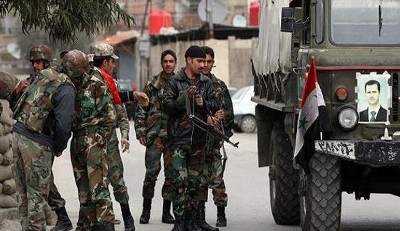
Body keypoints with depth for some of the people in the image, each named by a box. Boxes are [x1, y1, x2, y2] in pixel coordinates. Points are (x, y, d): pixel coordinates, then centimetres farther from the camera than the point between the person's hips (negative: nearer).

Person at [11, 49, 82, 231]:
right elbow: (63, 123, -18)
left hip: (18, 133, 7)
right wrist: (60, 147, -1)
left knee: (23, 191, 14)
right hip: (37, 143, -7)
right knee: (37, 193, 0)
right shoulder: (66, 89, -13)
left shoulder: (44, 74, 9)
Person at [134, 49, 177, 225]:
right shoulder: (152, 84, 5)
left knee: (172, 174, 3)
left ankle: (167, 212, 11)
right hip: (155, 136, -1)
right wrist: (140, 132, -1)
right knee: (152, 172, -7)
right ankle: (146, 209, 6)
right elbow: (141, 110, 7)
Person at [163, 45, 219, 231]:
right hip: (178, 139, -4)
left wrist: (204, 103, -8)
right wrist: (184, 97, -20)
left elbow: (214, 106, 13)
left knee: (195, 181, 8)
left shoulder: (206, 83, 12)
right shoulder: (174, 82, 0)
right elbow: (167, 107, -5)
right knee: (180, 180, -12)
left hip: (199, 139, 4)